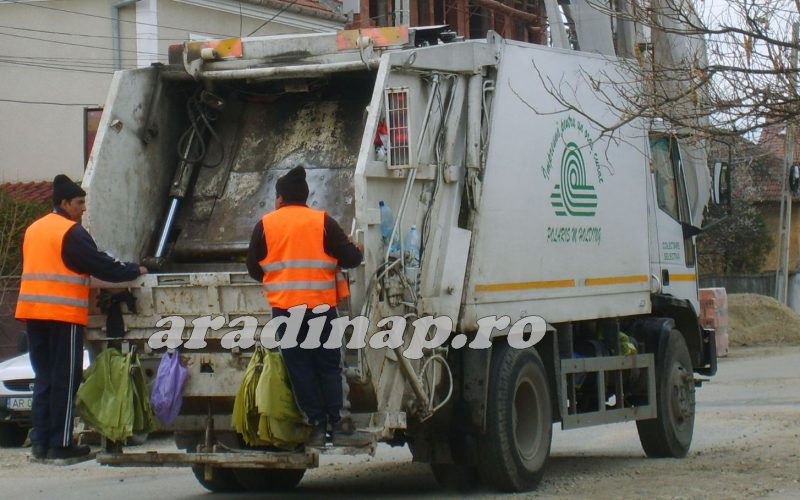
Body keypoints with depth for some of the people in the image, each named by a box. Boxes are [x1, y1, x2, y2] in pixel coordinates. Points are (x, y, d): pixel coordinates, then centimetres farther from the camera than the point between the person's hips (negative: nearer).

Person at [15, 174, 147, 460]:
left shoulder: (33, 230, 17)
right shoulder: (71, 232, -8)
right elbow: (101, 265, -10)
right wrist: (134, 271, 4)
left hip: (32, 311, 8)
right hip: (64, 313, -8)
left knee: (44, 378, 11)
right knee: (65, 380, -3)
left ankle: (40, 442, 9)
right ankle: (60, 443, -3)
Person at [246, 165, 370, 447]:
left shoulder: (265, 225, 4)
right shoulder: (322, 222, 0)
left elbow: (253, 268, 8)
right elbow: (349, 258, -3)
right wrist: (358, 251, 19)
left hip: (283, 308, 1)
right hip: (320, 307, -1)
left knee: (299, 368, 6)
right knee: (329, 365, 6)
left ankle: (317, 426, 5)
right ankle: (338, 426, 2)